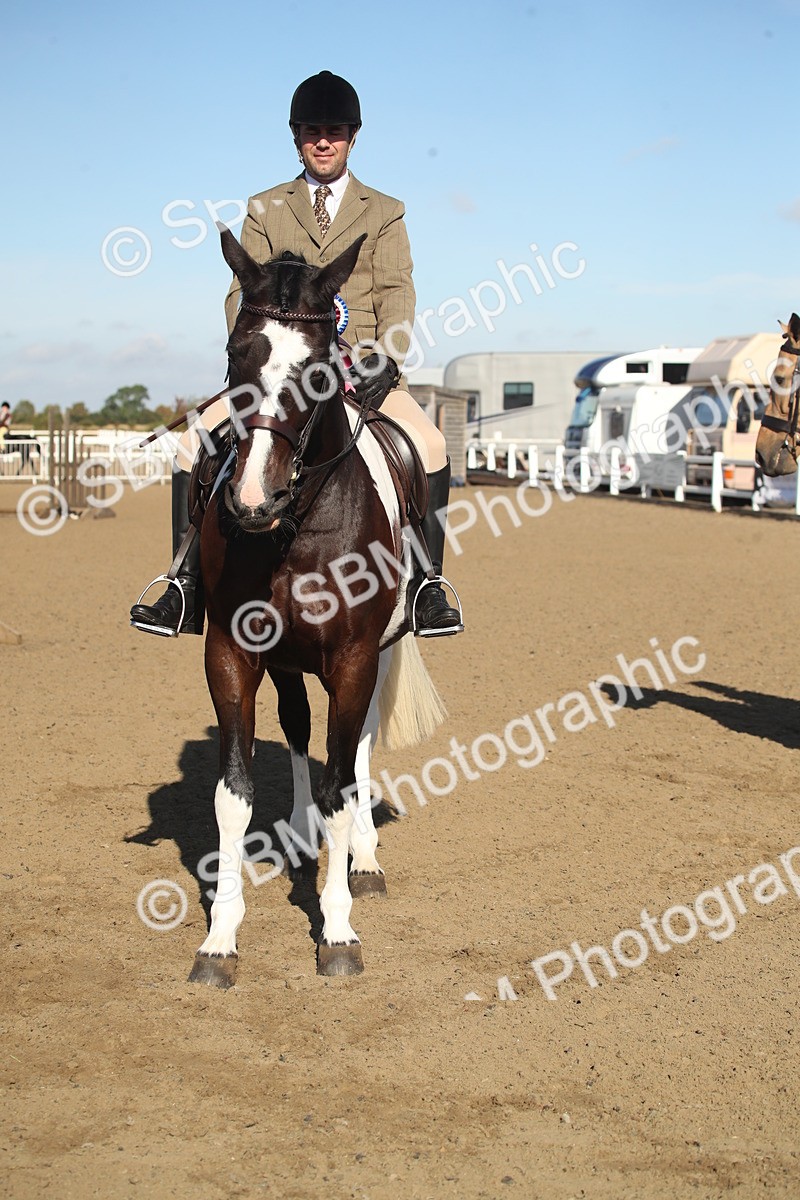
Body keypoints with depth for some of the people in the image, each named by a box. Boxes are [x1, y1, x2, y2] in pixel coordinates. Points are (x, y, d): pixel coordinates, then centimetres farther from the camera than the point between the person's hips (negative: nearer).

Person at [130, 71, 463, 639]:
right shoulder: (264, 210, 18)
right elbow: (245, 293, 9)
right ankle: (186, 590, -14)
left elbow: (396, 294, 4)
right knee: (197, 441, -19)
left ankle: (427, 589, -16)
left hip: (363, 367, -1)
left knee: (431, 446, -26)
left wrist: (386, 360, -15)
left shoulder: (385, 212, 16)